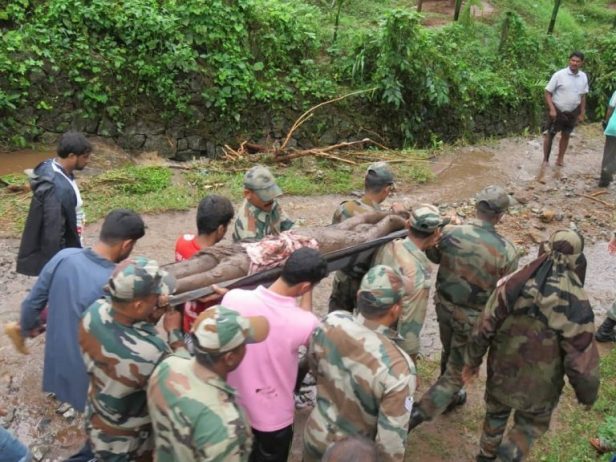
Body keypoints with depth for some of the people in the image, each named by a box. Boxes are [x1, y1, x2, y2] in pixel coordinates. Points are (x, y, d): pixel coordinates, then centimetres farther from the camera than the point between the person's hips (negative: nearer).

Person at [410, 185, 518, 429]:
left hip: (444, 307, 4)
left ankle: (451, 397, 52)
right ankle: (419, 413, 7)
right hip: (473, 318, -4)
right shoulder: (506, 251, -23)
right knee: (459, 367, 12)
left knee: (450, 353, 29)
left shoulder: (449, 233, -16)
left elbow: (433, 255, 5)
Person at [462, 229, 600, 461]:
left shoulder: (515, 282, -14)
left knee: (496, 412, 28)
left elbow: (484, 326, -7)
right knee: (531, 424, 24)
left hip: (502, 370, 3)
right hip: (539, 382, -3)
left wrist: (472, 360, 8)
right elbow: (582, 359, -19)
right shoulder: (577, 303, -24)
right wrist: (587, 394, 0)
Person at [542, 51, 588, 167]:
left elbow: (583, 96, 9)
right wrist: (552, 109, -20)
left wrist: (582, 113, 8)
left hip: (572, 112, 4)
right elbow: (547, 92, -13)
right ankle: (545, 160, 13)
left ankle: (560, 159, 26)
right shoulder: (559, 75, -15)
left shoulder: (583, 77, -2)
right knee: (549, 134, 1)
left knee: (566, 135, 13)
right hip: (557, 110, -4)